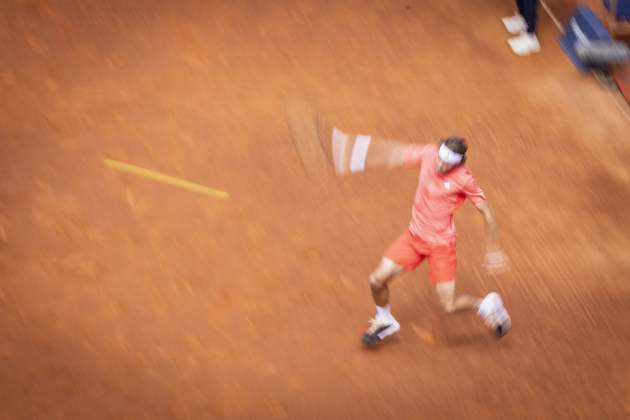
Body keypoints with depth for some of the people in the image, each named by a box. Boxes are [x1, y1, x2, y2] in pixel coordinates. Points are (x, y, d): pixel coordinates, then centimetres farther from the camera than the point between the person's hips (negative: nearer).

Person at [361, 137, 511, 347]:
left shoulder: (463, 179, -23)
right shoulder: (429, 153, -11)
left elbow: (487, 213, -14)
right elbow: (402, 153, 9)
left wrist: (494, 250, -10)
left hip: (441, 245, -5)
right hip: (414, 235, 5)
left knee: (449, 306, -5)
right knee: (377, 280, -2)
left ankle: (487, 304, 26)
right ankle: (385, 321, 28)